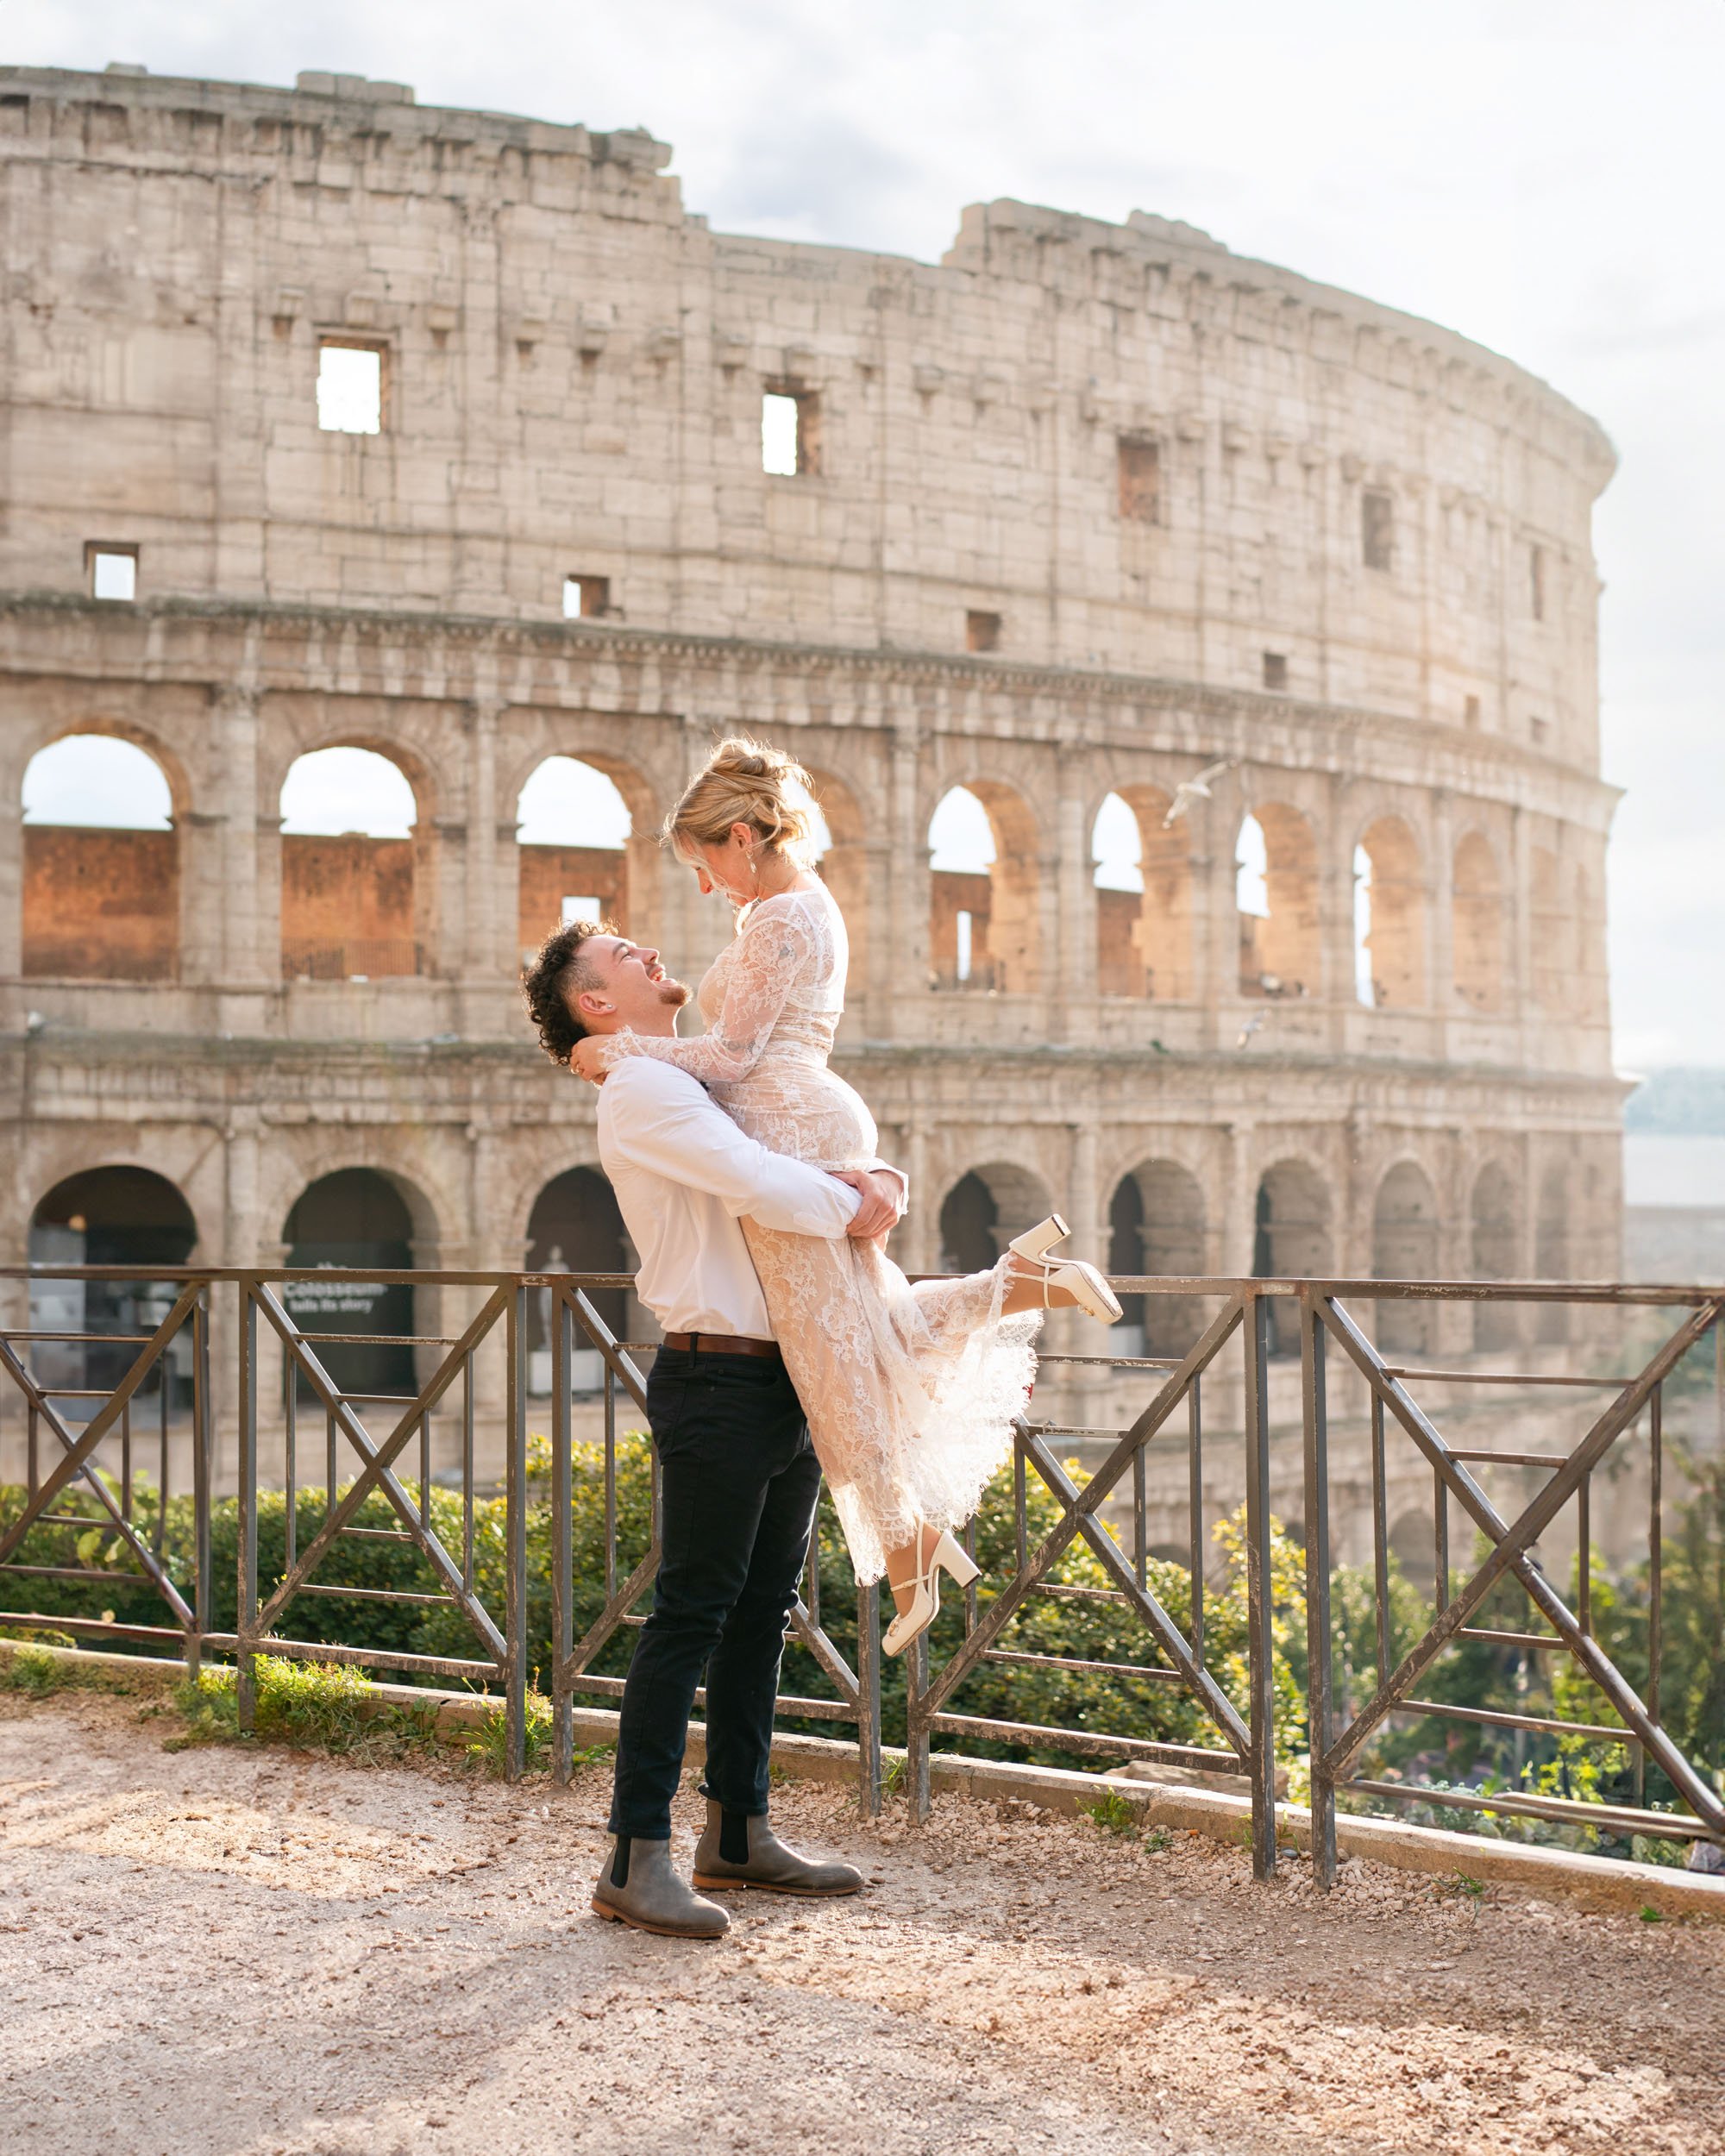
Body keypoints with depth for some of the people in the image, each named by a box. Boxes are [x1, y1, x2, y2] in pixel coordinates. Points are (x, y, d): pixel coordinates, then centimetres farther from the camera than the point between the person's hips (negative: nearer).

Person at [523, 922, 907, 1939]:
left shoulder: (703, 1085, 21)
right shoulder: (640, 1092, -7)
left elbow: (840, 1154, 20)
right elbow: (757, 1183, -21)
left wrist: (880, 1179, -2)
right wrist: (851, 1209, -7)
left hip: (789, 1382, 9)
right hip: (720, 1382, -9)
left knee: (761, 1614, 12)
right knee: (691, 1616, -8)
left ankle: (740, 1835, 20)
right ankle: (638, 1858, -4)